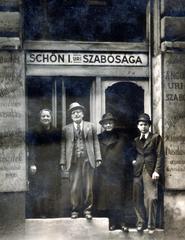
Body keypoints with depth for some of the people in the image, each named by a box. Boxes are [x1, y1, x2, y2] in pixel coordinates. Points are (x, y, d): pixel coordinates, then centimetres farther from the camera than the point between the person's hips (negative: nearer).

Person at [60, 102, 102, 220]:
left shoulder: (91, 126, 13)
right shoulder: (66, 129, 12)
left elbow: (96, 143, 9)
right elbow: (63, 146, 8)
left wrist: (98, 158, 0)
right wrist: (63, 161, 1)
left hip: (88, 160, 0)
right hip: (74, 161, 0)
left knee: (88, 187, 1)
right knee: (74, 187, -2)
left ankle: (87, 209, 11)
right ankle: (75, 209, 11)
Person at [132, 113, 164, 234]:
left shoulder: (156, 138, 5)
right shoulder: (136, 140, 18)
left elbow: (160, 155, -1)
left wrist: (157, 171, -11)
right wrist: (133, 161, 5)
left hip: (150, 171, -4)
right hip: (137, 171, 4)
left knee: (151, 198, -10)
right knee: (138, 198, 3)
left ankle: (151, 225, -2)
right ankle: (141, 222, 14)